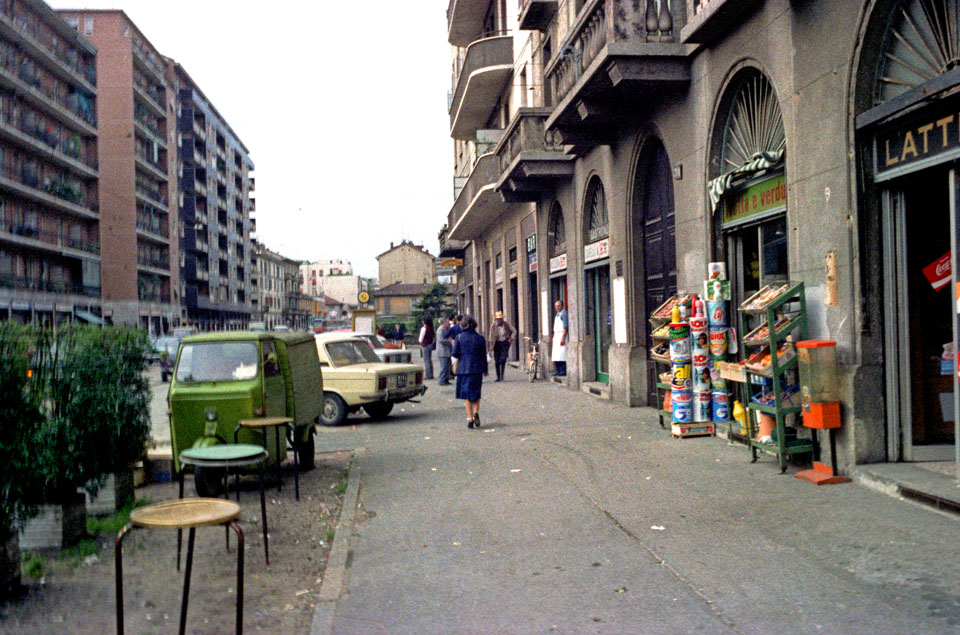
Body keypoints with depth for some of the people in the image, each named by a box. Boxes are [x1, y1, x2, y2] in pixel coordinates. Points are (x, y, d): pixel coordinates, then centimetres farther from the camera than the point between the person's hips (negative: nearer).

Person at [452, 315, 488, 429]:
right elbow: (483, 355, 3)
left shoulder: (459, 337, -5)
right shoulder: (480, 338, -1)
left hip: (463, 368, -1)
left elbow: (454, 353, -7)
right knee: (476, 392, 14)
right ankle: (476, 413, -8)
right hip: (477, 368, 1)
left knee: (466, 394, 7)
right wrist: (485, 370, 13)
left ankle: (470, 418, 1)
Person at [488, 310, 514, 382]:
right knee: (496, 361, 1)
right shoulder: (493, 325, -2)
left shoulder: (506, 324, -1)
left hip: (505, 343, -1)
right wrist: (491, 346, -5)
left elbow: (513, 331, 11)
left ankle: (502, 374, -2)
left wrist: (511, 338, 0)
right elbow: (491, 336, 0)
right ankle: (498, 377, 10)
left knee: (503, 358, -17)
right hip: (497, 343, 1)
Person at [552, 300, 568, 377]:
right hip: (556, 335, 10)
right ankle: (557, 371, 11)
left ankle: (563, 371, -13)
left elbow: (565, 326, -17)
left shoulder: (564, 313, -9)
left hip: (562, 335, -10)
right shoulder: (557, 314, 21)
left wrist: (563, 338, -23)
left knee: (561, 354, -12)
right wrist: (554, 336, 21)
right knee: (555, 354, 7)